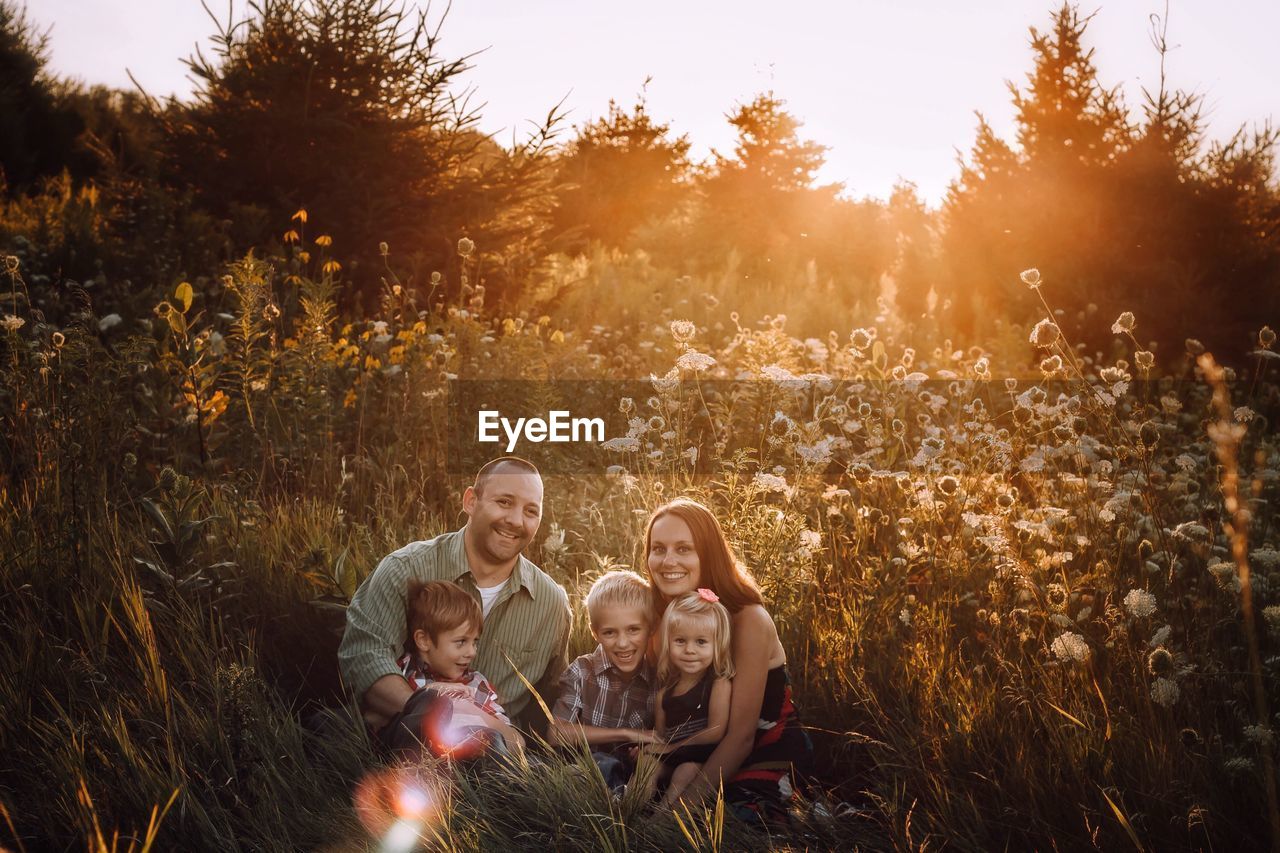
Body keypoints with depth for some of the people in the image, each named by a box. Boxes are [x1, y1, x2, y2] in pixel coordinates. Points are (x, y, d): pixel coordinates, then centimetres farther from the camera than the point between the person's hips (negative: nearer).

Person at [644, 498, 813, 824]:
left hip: (767, 759, -4)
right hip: (702, 757, 4)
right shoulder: (659, 612, -2)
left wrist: (683, 806, -24)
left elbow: (741, 736, -19)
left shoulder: (747, 620, -18)